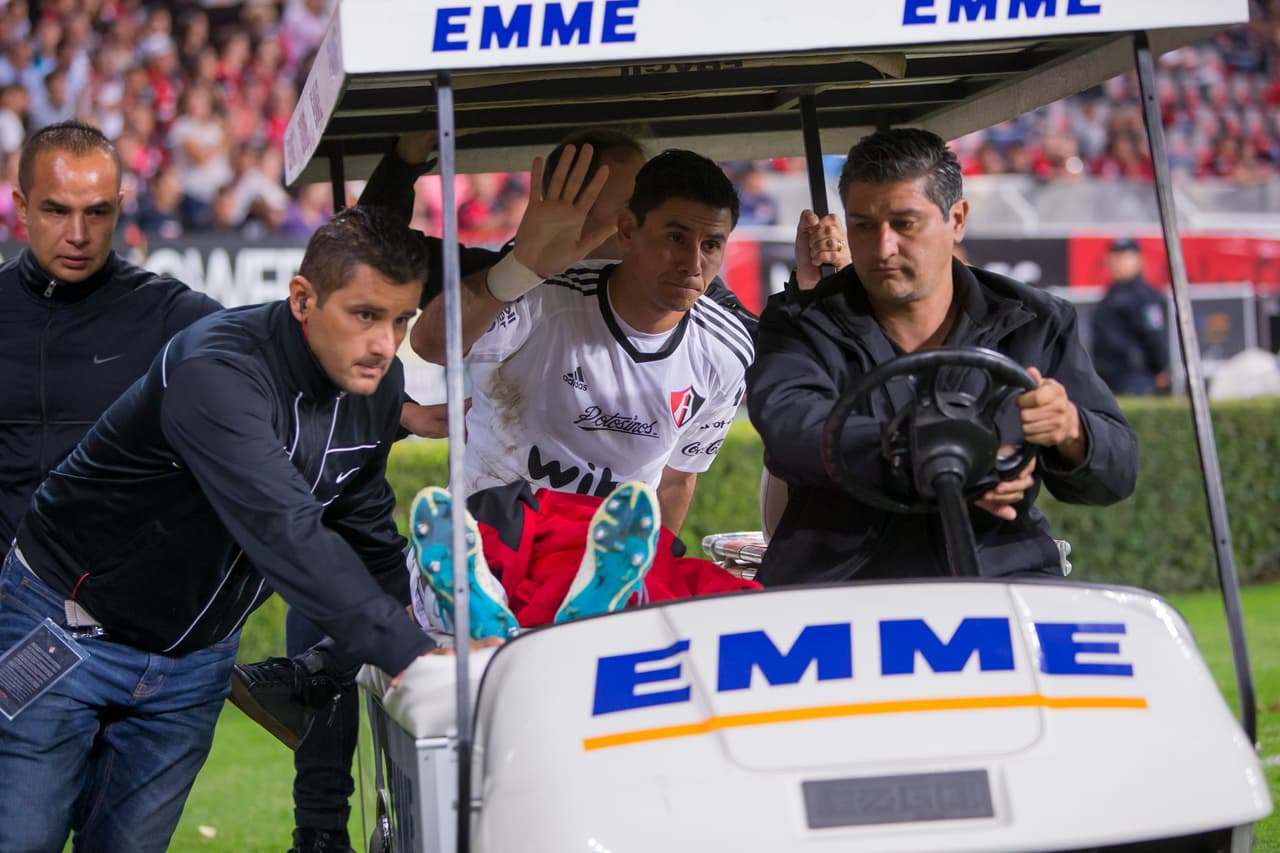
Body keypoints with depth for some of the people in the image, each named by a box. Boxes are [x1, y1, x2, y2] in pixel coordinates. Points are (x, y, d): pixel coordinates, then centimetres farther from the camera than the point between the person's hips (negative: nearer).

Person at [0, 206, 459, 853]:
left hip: (196, 656, 6)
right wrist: (408, 653, -44)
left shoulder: (378, 385, -5)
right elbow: (284, 532, -41)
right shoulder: (219, 369, -31)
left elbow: (364, 525, 12)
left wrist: (417, 623, 3)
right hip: (71, 628, -6)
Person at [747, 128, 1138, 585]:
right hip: (836, 584, -1)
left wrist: (1070, 430, -18)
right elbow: (791, 427, -15)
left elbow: (1116, 474, 8)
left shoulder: (1034, 324, 12)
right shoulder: (801, 325, 7)